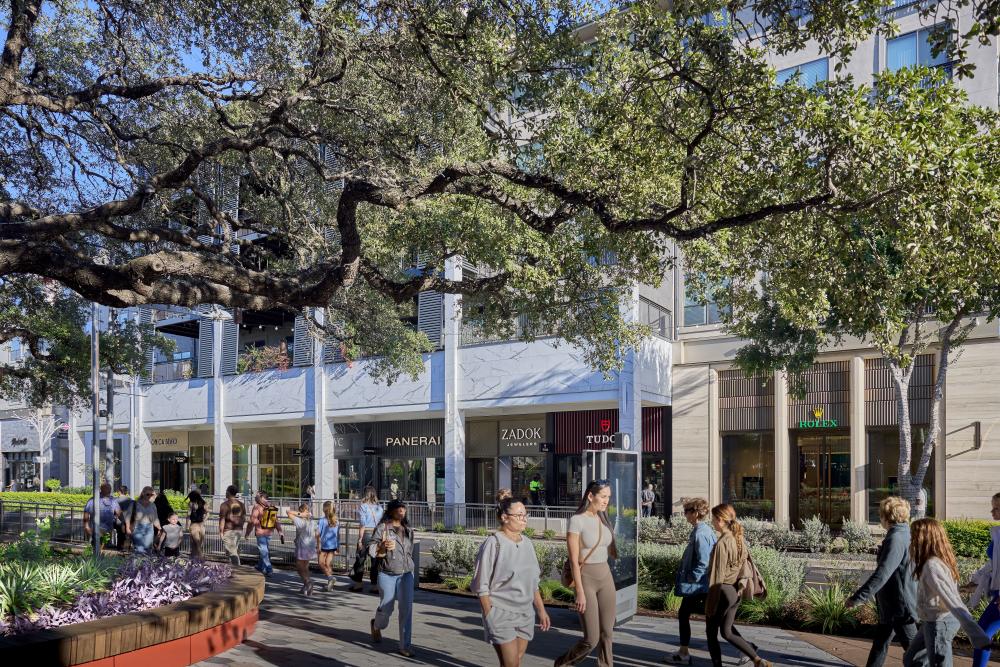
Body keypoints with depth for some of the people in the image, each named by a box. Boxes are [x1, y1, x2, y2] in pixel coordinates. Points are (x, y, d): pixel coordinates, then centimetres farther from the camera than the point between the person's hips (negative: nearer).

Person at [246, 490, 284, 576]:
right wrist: (280, 531, 13)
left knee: (264, 551, -1)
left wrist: (247, 533, -3)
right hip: (269, 532, 6)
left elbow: (252, 522, -12)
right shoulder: (271, 507, 6)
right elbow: (276, 521, 8)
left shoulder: (257, 508, -13)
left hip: (260, 533, -6)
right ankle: (260, 567, 34)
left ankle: (269, 570, -4)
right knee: (264, 550, 20)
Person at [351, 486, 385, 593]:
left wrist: (360, 539, -8)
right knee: (375, 560, 7)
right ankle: (375, 585, 6)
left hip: (366, 534, -4)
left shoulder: (363, 506, -6)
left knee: (360, 559, 11)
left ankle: (358, 583, 20)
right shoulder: (379, 507, 7)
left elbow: (362, 524, -11)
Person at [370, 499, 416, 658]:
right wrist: (383, 547, -30)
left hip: (406, 574, 3)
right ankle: (376, 625, 42)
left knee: (406, 609, -6)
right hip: (387, 574, -3)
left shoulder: (408, 529, 10)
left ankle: (405, 645, 0)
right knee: (386, 608, 7)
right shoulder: (382, 527, -4)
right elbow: (371, 548, -12)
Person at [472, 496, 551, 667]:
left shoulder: (527, 543, 8)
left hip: (525, 614, 6)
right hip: (501, 614, -6)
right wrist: (490, 617, -12)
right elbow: (482, 587, -10)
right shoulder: (493, 544, -12)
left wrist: (541, 609, 16)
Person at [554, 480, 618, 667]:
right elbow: (574, 560, -15)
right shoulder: (577, 520, -13)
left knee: (607, 634, 9)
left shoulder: (603, 519, 6)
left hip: (606, 577, 6)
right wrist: (580, 592, -17)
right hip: (586, 579, -6)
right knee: (591, 639, -3)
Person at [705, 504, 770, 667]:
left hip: (723, 591, -8)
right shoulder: (740, 539, 3)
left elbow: (717, 576, -18)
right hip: (736, 592, 8)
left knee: (711, 632, 10)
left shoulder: (721, 543, -20)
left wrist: (710, 603, -12)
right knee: (727, 632, 18)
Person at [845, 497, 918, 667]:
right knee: (879, 642, 18)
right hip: (891, 604, 10)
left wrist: (858, 598, -28)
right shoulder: (905, 535, 8)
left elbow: (882, 574, -30)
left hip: (900, 605, -10)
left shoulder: (896, 539, -23)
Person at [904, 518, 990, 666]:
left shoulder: (932, 566, -25)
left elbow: (953, 601, -32)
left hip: (939, 624, -10)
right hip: (934, 622, 10)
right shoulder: (939, 560, 4)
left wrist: (978, 635, -37)